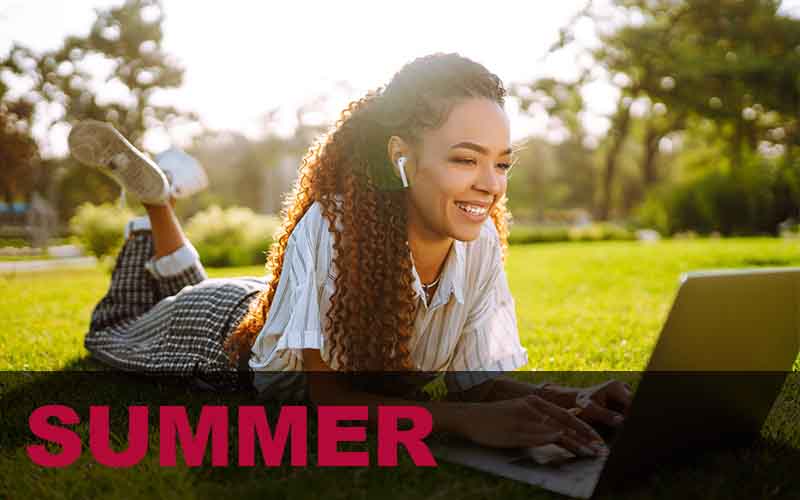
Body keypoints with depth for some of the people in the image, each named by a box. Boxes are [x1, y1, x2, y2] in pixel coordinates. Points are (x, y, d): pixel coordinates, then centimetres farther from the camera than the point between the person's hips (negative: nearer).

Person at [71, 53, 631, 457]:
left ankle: (157, 200, 41)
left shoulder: (481, 243, -28)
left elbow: (482, 377, -23)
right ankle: (156, 204, 32)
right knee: (111, 334, 29)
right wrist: (468, 420, -56)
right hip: (220, 328, -3)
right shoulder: (331, 227, -43)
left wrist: (570, 400, -43)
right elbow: (322, 394, -43)